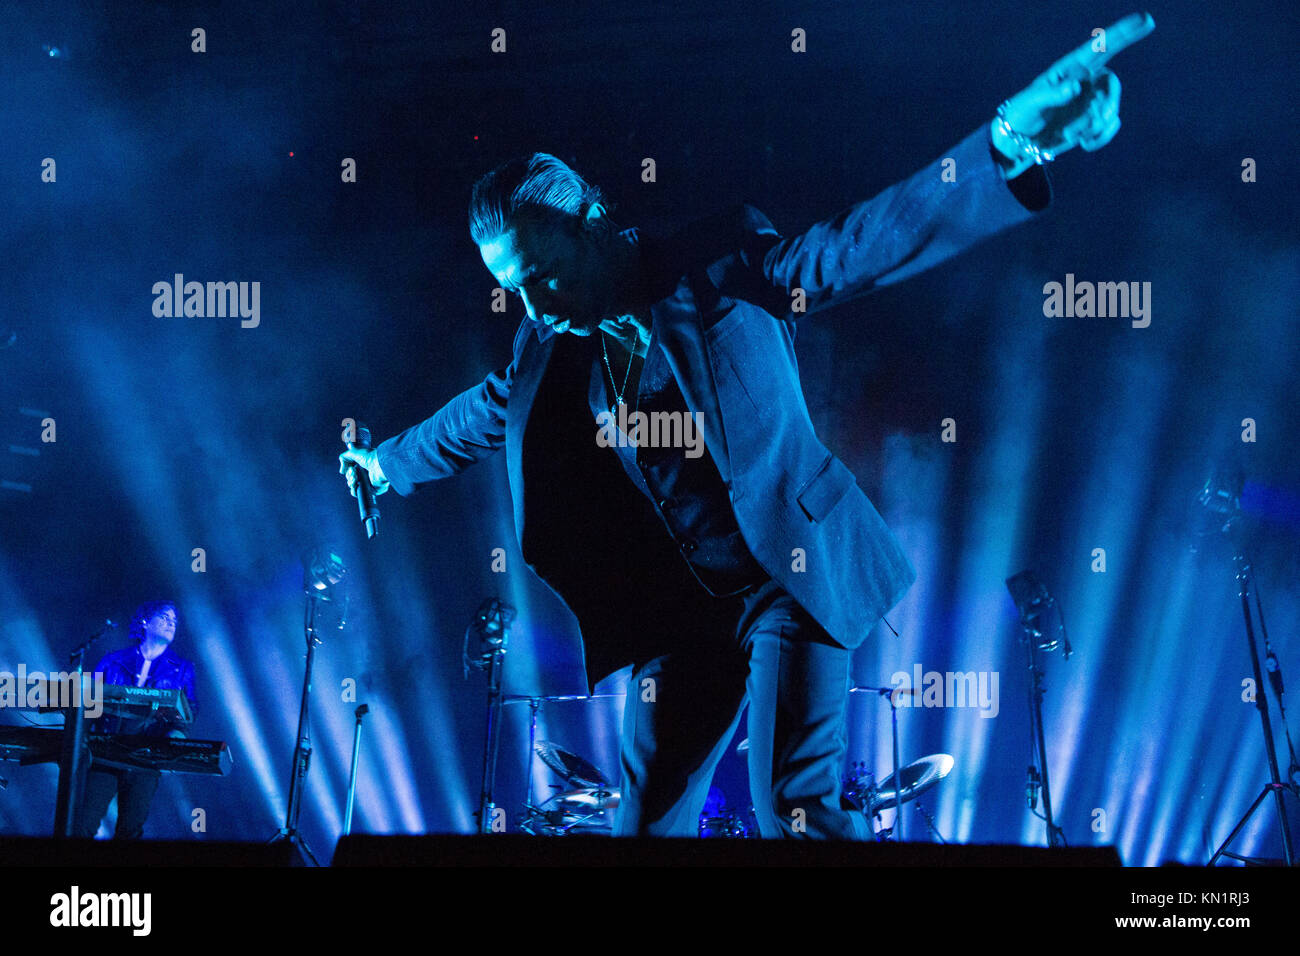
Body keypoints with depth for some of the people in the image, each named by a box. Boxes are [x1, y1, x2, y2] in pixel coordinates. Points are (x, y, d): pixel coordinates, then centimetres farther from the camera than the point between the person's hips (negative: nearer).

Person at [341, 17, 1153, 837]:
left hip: (789, 582, -5)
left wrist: (1008, 144, -37)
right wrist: (389, 463, 43)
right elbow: (483, 415, 26)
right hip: (677, 615, 5)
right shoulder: (549, 344, 7)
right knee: (646, 822, 5)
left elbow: (858, 245, -21)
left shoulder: (722, 267, -8)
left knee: (793, 806, -17)